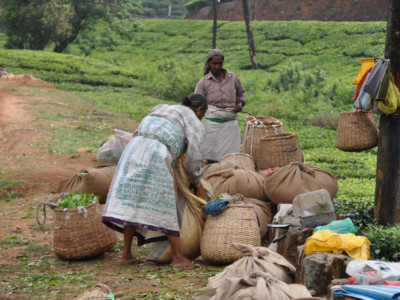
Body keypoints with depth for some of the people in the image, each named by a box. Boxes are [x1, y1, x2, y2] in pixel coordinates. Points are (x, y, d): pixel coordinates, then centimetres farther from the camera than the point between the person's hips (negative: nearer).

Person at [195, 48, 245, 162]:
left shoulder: (232, 78, 10)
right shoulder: (203, 82, 3)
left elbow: (240, 93, 25)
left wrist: (240, 104, 3)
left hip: (231, 122, 2)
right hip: (212, 122, -2)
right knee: (210, 156, -4)